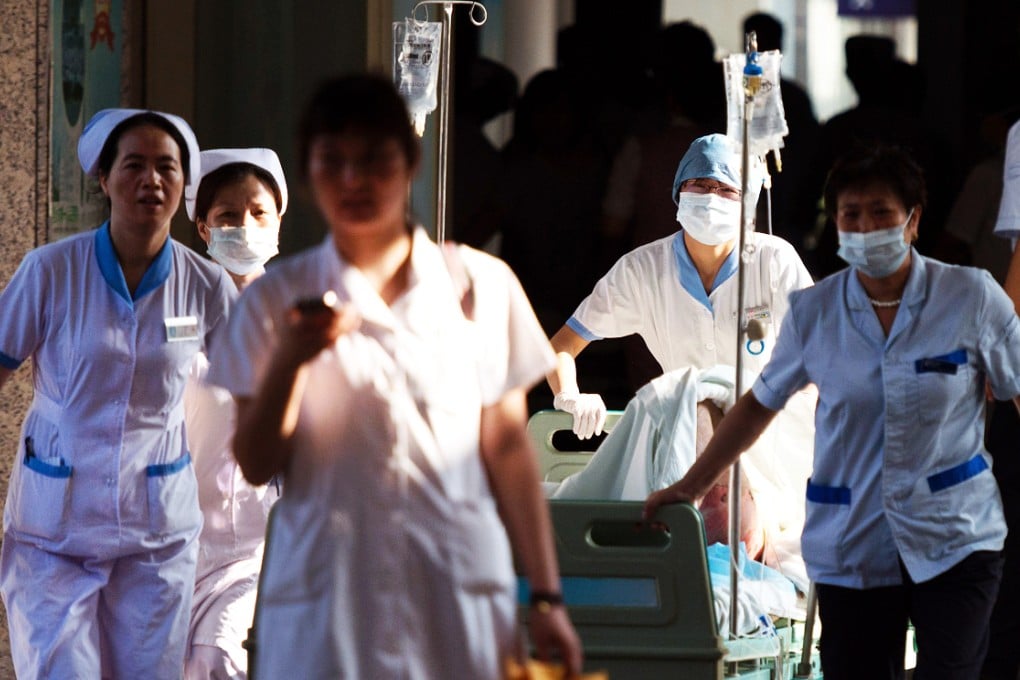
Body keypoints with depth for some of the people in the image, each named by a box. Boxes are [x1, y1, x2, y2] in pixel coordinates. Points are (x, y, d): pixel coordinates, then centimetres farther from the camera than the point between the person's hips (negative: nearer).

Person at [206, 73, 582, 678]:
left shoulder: (482, 285, 7)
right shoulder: (278, 300, 7)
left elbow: (508, 446, 10)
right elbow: (256, 464, 4)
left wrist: (546, 597, 7)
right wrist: (288, 361, -13)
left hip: (456, 590, 0)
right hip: (325, 599, 0)